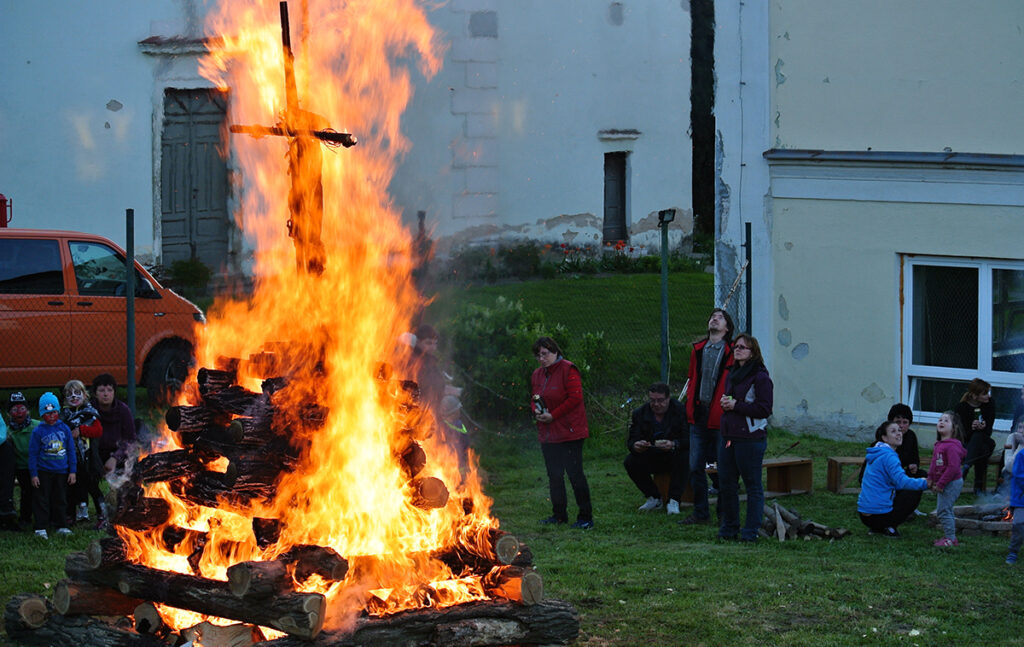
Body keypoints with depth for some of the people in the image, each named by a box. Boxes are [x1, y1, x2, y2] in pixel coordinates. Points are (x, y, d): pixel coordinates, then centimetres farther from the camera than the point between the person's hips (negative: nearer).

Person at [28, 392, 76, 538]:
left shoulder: (64, 429, 3)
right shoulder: (38, 431, -5)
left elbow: (71, 450, 8)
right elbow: (33, 453, -2)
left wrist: (72, 471, 5)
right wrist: (33, 474, -6)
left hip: (61, 471, 3)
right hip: (44, 471, -3)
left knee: (60, 500, 11)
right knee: (42, 500, -1)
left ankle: (61, 526, 21)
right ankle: (40, 528, 3)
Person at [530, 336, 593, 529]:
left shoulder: (568, 370, -10)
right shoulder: (537, 375, 13)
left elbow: (575, 398, -16)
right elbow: (534, 399, 22)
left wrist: (553, 415, -17)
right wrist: (536, 411, -2)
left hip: (569, 433, -8)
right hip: (547, 434, 8)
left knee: (575, 473, -8)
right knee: (554, 474, 12)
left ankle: (585, 517, -4)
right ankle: (559, 514, 23)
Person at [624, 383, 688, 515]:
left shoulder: (681, 410, -11)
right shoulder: (640, 413, -1)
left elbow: (689, 439, -20)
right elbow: (631, 441, -6)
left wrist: (673, 445, -42)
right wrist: (635, 446, -33)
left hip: (675, 457, -3)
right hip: (651, 459, 3)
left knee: (684, 457, -36)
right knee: (630, 462, -22)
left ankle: (674, 501, -26)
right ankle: (654, 498, -6)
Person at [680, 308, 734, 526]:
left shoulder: (732, 353, -5)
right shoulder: (698, 350, 12)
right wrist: (690, 406, 10)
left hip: (720, 418, -5)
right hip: (699, 416, 5)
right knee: (695, 467, 7)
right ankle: (700, 513, 16)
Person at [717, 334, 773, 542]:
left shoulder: (760, 377, -9)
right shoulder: (732, 374, 17)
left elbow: (764, 409, -15)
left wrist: (736, 405, -15)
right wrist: (725, 402, 4)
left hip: (750, 438, -8)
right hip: (728, 436, 8)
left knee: (753, 485, -1)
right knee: (726, 483, 10)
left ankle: (751, 531, 3)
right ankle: (728, 527, 21)